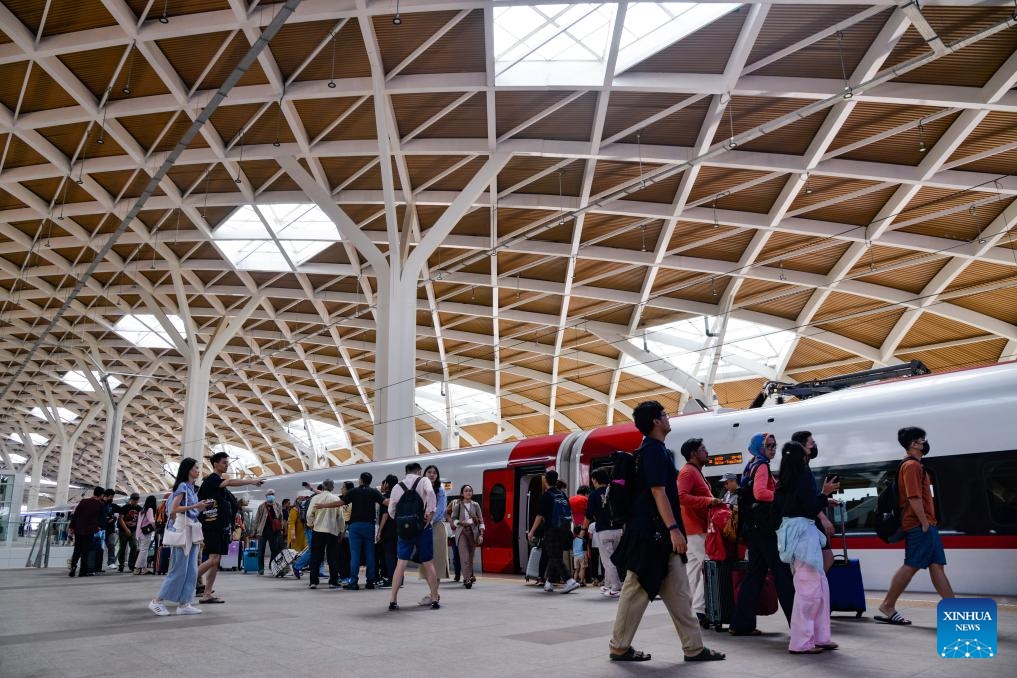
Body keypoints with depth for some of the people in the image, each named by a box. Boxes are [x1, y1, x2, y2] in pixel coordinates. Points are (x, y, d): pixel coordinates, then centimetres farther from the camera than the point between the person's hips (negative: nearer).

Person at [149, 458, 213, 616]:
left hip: (192, 532, 9)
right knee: (179, 570, -5)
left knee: (191, 570, 5)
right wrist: (196, 506, -17)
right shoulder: (182, 486, -9)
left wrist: (202, 507, 3)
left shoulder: (192, 488, 16)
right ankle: (157, 601, 5)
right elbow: (173, 509, -16)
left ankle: (183, 604, 8)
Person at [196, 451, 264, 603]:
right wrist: (252, 481, -32)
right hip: (211, 526, -9)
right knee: (213, 559, -13)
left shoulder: (220, 482, 17)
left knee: (216, 561, 6)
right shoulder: (211, 479, -10)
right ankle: (195, 579, 6)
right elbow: (230, 482, -28)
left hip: (221, 527, 9)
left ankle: (207, 594, 8)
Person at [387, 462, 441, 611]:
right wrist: (430, 512, -14)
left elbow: (391, 510, 6)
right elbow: (430, 492, -20)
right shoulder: (423, 481, 2)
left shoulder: (397, 486, 8)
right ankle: (434, 599, 11)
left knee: (401, 563, 4)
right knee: (428, 563, 7)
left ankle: (393, 600, 1)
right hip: (422, 526, -2)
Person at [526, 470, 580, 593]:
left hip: (552, 530, -7)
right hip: (564, 530, 7)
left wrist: (532, 531, -8)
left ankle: (570, 581, -18)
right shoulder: (562, 494, 11)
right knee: (554, 556, 15)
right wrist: (568, 528, 19)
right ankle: (549, 583, 21)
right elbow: (570, 513, 11)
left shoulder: (546, 495, -8)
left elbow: (540, 515, -12)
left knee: (555, 557, -5)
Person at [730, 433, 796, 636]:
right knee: (781, 572, -5)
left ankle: (741, 624, 12)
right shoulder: (762, 466, -9)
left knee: (755, 573, 11)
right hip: (763, 525, -9)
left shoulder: (752, 466, 18)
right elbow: (760, 493, -24)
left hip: (752, 526, 9)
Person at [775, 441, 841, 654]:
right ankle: (801, 642, 0)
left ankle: (819, 636, 19)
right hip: (802, 531, -9)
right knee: (809, 587, -4)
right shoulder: (804, 475, -11)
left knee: (820, 585, 16)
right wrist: (825, 494, -1)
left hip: (790, 530, 9)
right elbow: (810, 508, -16)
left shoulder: (785, 481, 11)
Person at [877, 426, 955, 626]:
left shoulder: (916, 465, 20)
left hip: (926, 524, 10)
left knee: (937, 566, 8)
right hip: (919, 525, -10)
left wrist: (928, 523, 16)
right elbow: (914, 497, -20)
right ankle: (887, 607, -2)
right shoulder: (911, 465, -12)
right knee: (910, 566, -8)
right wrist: (924, 522, -19)